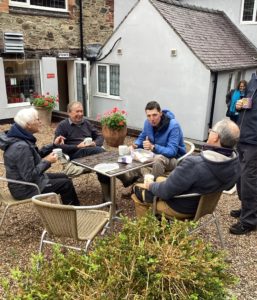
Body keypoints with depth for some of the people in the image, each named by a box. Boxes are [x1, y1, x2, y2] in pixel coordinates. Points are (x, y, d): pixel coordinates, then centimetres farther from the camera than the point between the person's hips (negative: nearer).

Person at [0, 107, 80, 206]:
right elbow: (29, 177, -29)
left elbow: (36, 154, 13)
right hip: (25, 188, -10)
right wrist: (47, 162, -19)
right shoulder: (21, 147, -31)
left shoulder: (21, 137, -1)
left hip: (25, 179, 10)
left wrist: (54, 145, 6)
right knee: (66, 183, -2)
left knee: (63, 177, 17)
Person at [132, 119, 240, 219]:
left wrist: (150, 185, -6)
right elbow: (228, 186, 5)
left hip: (182, 208, -7)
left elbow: (165, 191, -28)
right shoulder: (236, 163, -16)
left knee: (138, 188, 12)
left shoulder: (193, 164, -39)